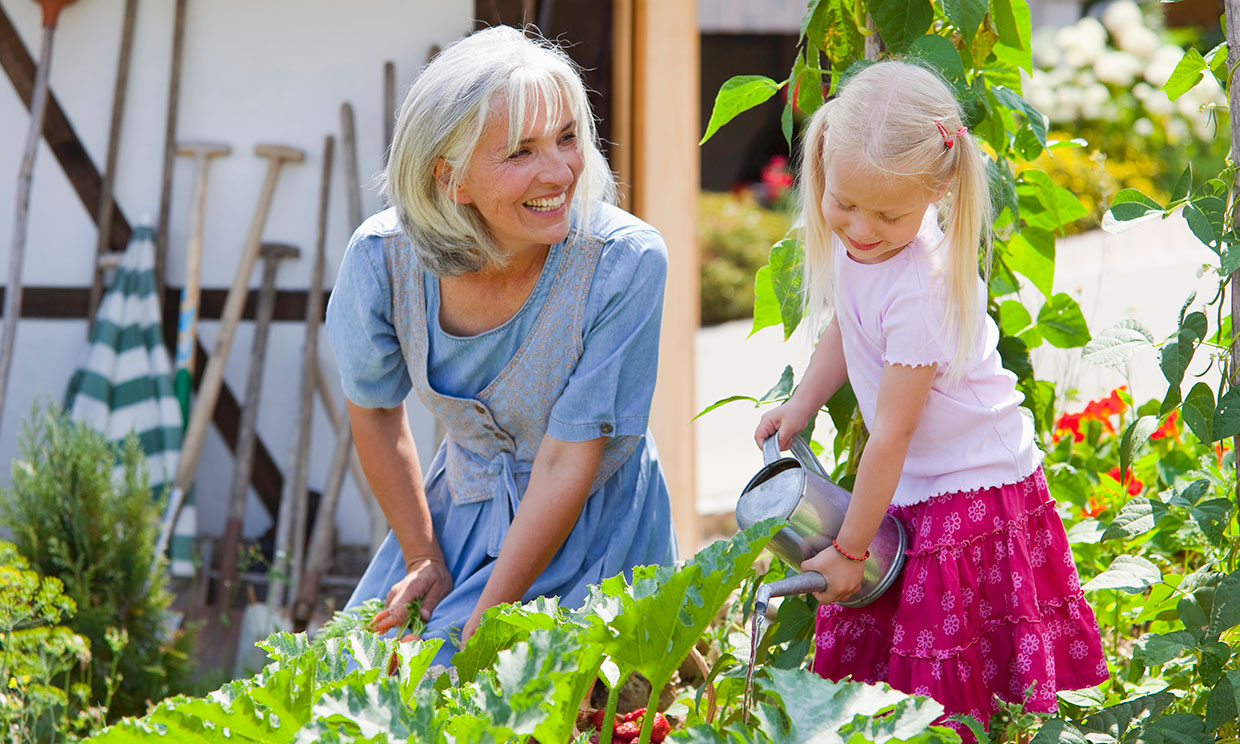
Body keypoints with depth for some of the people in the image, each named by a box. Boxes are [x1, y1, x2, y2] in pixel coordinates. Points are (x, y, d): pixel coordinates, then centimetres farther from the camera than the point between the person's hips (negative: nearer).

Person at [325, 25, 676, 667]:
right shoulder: (383, 258, -19)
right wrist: (424, 561, 2)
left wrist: (480, 629, -24)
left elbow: (567, 463, -23)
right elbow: (374, 411, 2)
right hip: (461, 509, 4)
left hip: (589, 530, -3)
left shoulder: (624, 263, -28)